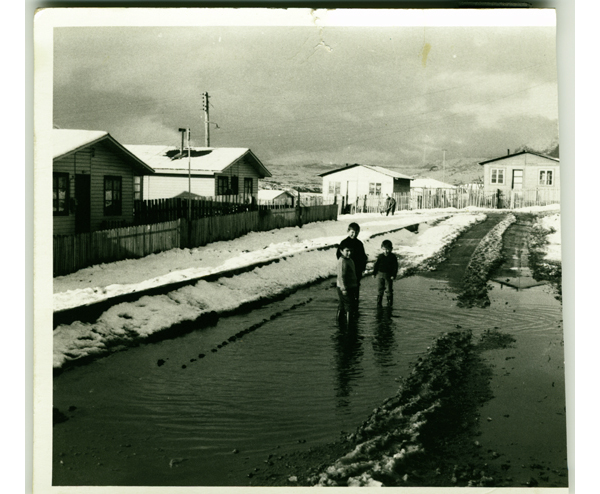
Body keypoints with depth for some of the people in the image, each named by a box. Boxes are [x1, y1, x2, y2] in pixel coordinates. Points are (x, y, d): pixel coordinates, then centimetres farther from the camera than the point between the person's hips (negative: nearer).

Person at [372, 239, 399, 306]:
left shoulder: (393, 257, -3)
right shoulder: (380, 256, 3)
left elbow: (395, 267, -4)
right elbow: (376, 265, 8)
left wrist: (393, 275, -11)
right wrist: (374, 273, 3)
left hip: (389, 275, -2)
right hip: (380, 274, 2)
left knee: (389, 289, 3)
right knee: (380, 289, 5)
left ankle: (390, 303, 12)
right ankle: (379, 303, 11)